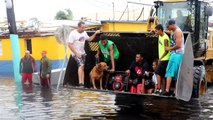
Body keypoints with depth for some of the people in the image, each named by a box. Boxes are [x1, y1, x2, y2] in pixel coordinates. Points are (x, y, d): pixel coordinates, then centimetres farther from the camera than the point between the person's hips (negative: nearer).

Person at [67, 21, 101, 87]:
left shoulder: (84, 33, 4)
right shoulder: (73, 34, -17)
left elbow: (89, 39, 20)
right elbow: (69, 45, -18)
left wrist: (95, 33, 6)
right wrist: (76, 53, -20)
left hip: (82, 53, 7)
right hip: (76, 54, -7)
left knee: (82, 68, 8)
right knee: (81, 65, -25)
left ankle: (82, 84, 12)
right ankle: (80, 83, -27)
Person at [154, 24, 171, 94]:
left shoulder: (165, 38, -18)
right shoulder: (160, 36, 7)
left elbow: (166, 51, -17)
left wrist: (160, 58, -13)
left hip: (164, 59, -9)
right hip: (162, 59, 9)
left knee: (158, 72, -13)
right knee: (162, 75, 9)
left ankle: (158, 89, -16)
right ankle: (163, 90, 12)